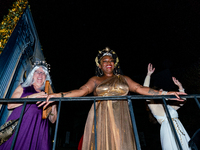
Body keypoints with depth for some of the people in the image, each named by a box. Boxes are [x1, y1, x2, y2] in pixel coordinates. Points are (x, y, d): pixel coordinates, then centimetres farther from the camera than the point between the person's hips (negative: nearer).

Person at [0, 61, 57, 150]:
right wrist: (32, 96, -10)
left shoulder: (47, 95, 14)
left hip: (37, 132, 1)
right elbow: (10, 105, -3)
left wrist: (53, 106, -7)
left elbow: (52, 120, 11)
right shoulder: (23, 88, 13)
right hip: (19, 128, -1)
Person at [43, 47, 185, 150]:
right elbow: (82, 90, -3)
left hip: (120, 119, 2)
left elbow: (140, 88, 6)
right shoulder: (95, 80, 11)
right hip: (101, 119, -1)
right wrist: (59, 95, -17)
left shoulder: (123, 79, 16)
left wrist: (164, 93, -4)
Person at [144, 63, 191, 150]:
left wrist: (180, 86, 30)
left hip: (181, 132, 7)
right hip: (169, 132, -6)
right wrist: (148, 75, 1)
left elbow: (182, 101, 36)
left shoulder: (170, 107, 26)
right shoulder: (154, 106, 7)